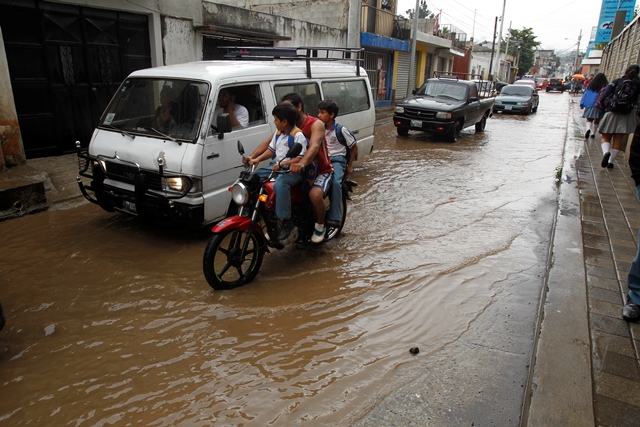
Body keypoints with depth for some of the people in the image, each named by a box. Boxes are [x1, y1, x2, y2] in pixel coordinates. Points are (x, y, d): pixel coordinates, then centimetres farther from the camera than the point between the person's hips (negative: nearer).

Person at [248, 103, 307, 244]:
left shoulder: (298, 135, -12)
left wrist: (282, 164, -28)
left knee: (280, 185, -38)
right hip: (275, 167, 10)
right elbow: (271, 149, 18)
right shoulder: (278, 133, 16)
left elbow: (300, 159, -20)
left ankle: (286, 223, -35)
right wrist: (257, 159, 2)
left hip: (292, 170, -9)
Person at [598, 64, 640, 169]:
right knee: (618, 140, 7)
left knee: (606, 137, 4)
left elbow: (604, 96, -10)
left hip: (612, 113, -2)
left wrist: (604, 106, 4)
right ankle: (611, 161, 6)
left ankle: (606, 152, -25)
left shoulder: (617, 81, -1)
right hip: (627, 116, 2)